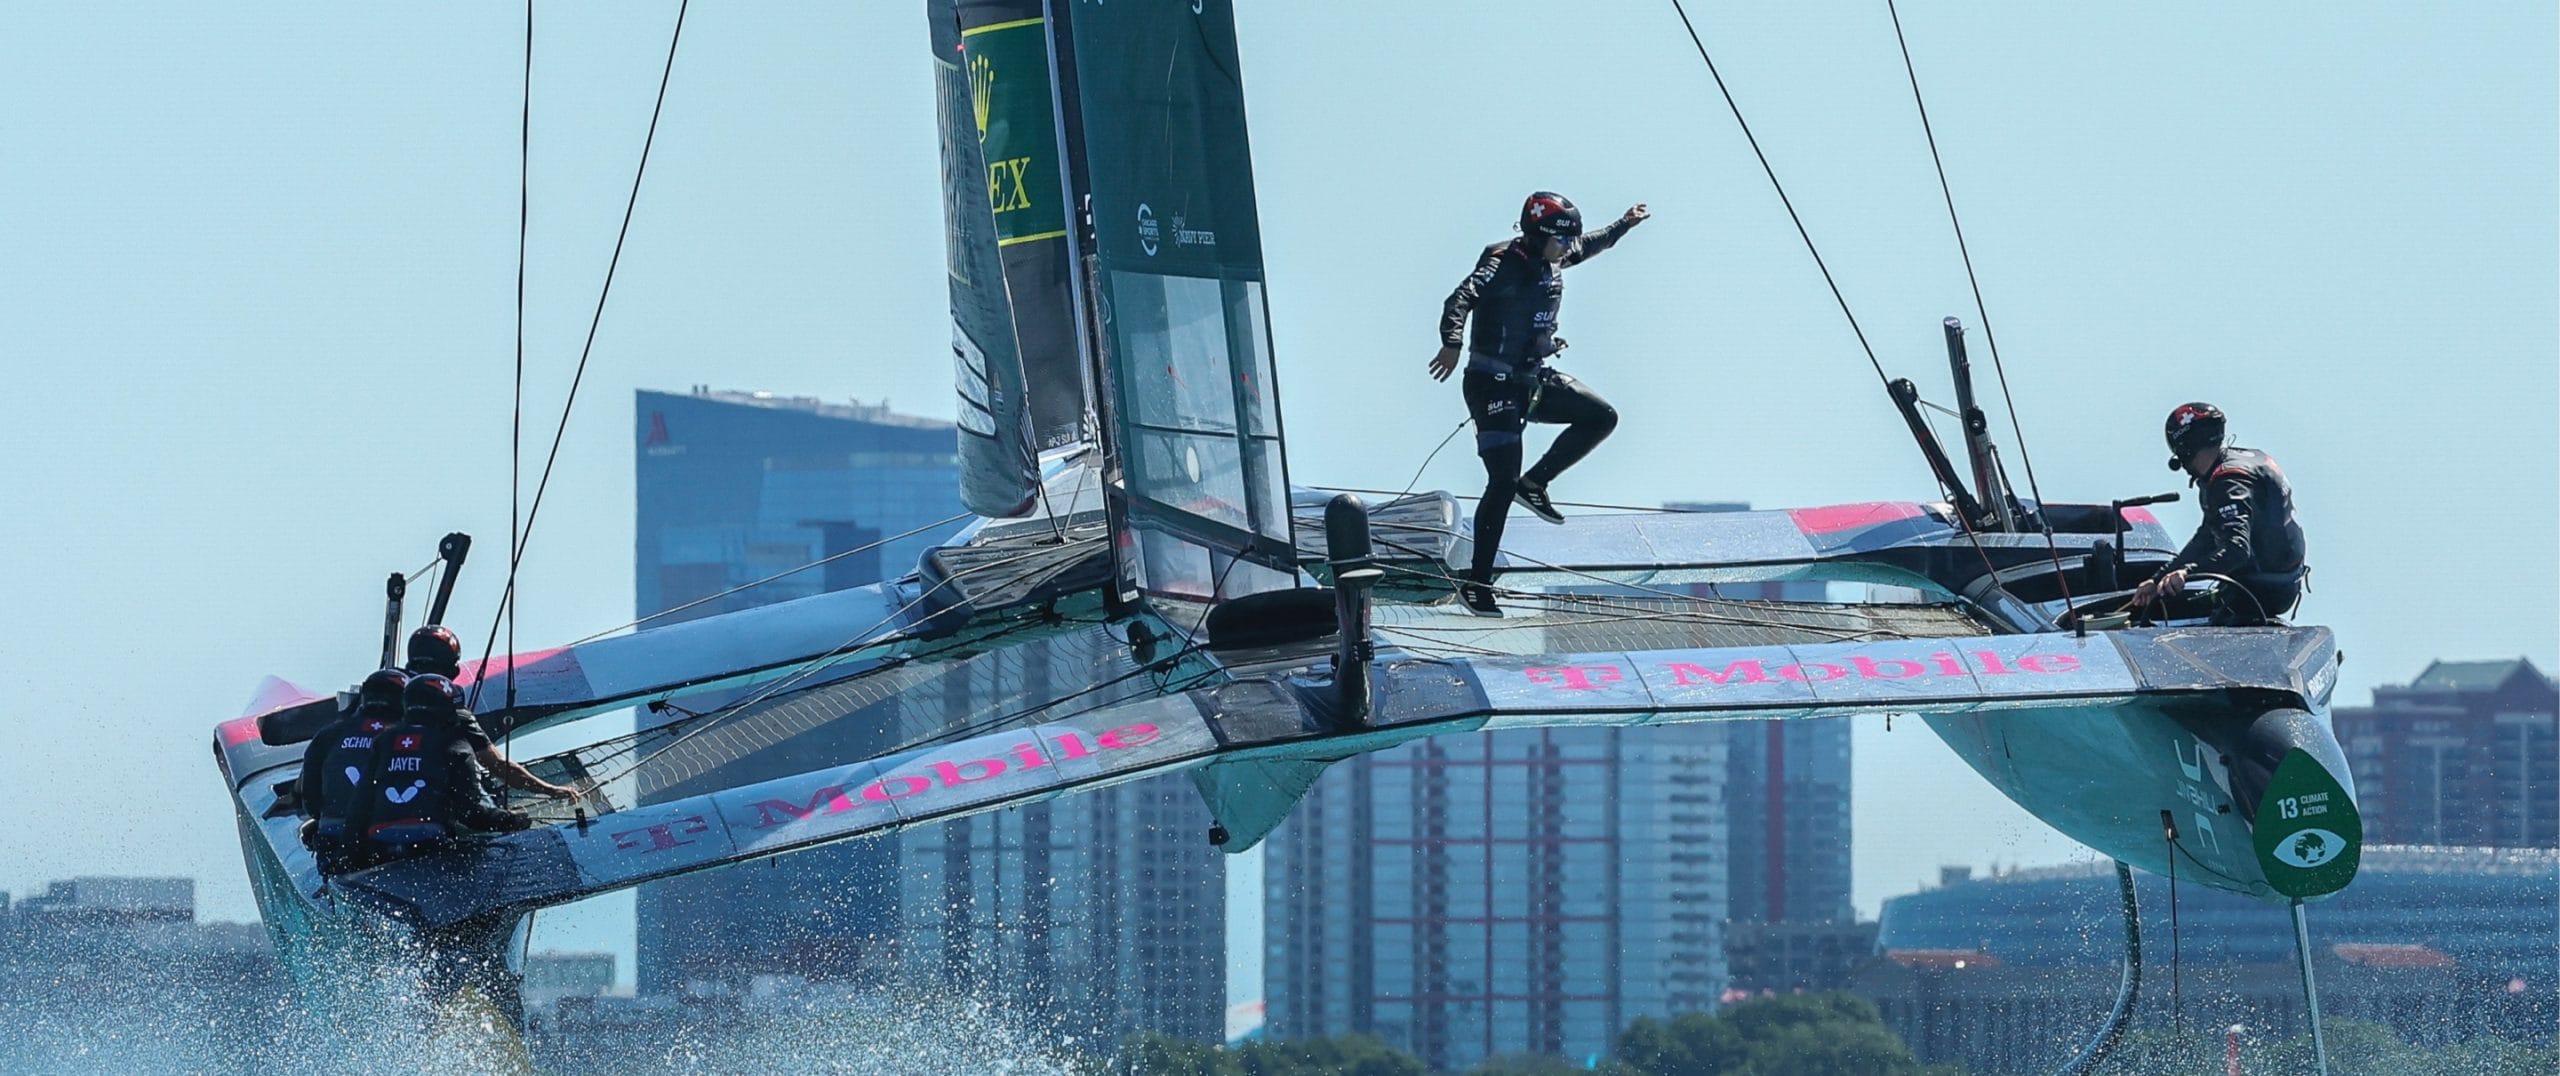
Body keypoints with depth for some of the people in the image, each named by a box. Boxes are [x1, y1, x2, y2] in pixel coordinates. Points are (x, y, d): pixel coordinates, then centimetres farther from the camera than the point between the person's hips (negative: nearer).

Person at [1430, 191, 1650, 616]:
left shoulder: (1552, 260, 6)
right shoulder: (1503, 263, -19)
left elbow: (1588, 246, 30)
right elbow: (1461, 299, -34)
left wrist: (1624, 225, 38)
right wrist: (1452, 343, -50)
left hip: (1535, 380, 8)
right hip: (1494, 385, -8)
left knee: (1601, 418, 3)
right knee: (1503, 482, -12)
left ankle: (1534, 485, 15)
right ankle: (1477, 585, -7)